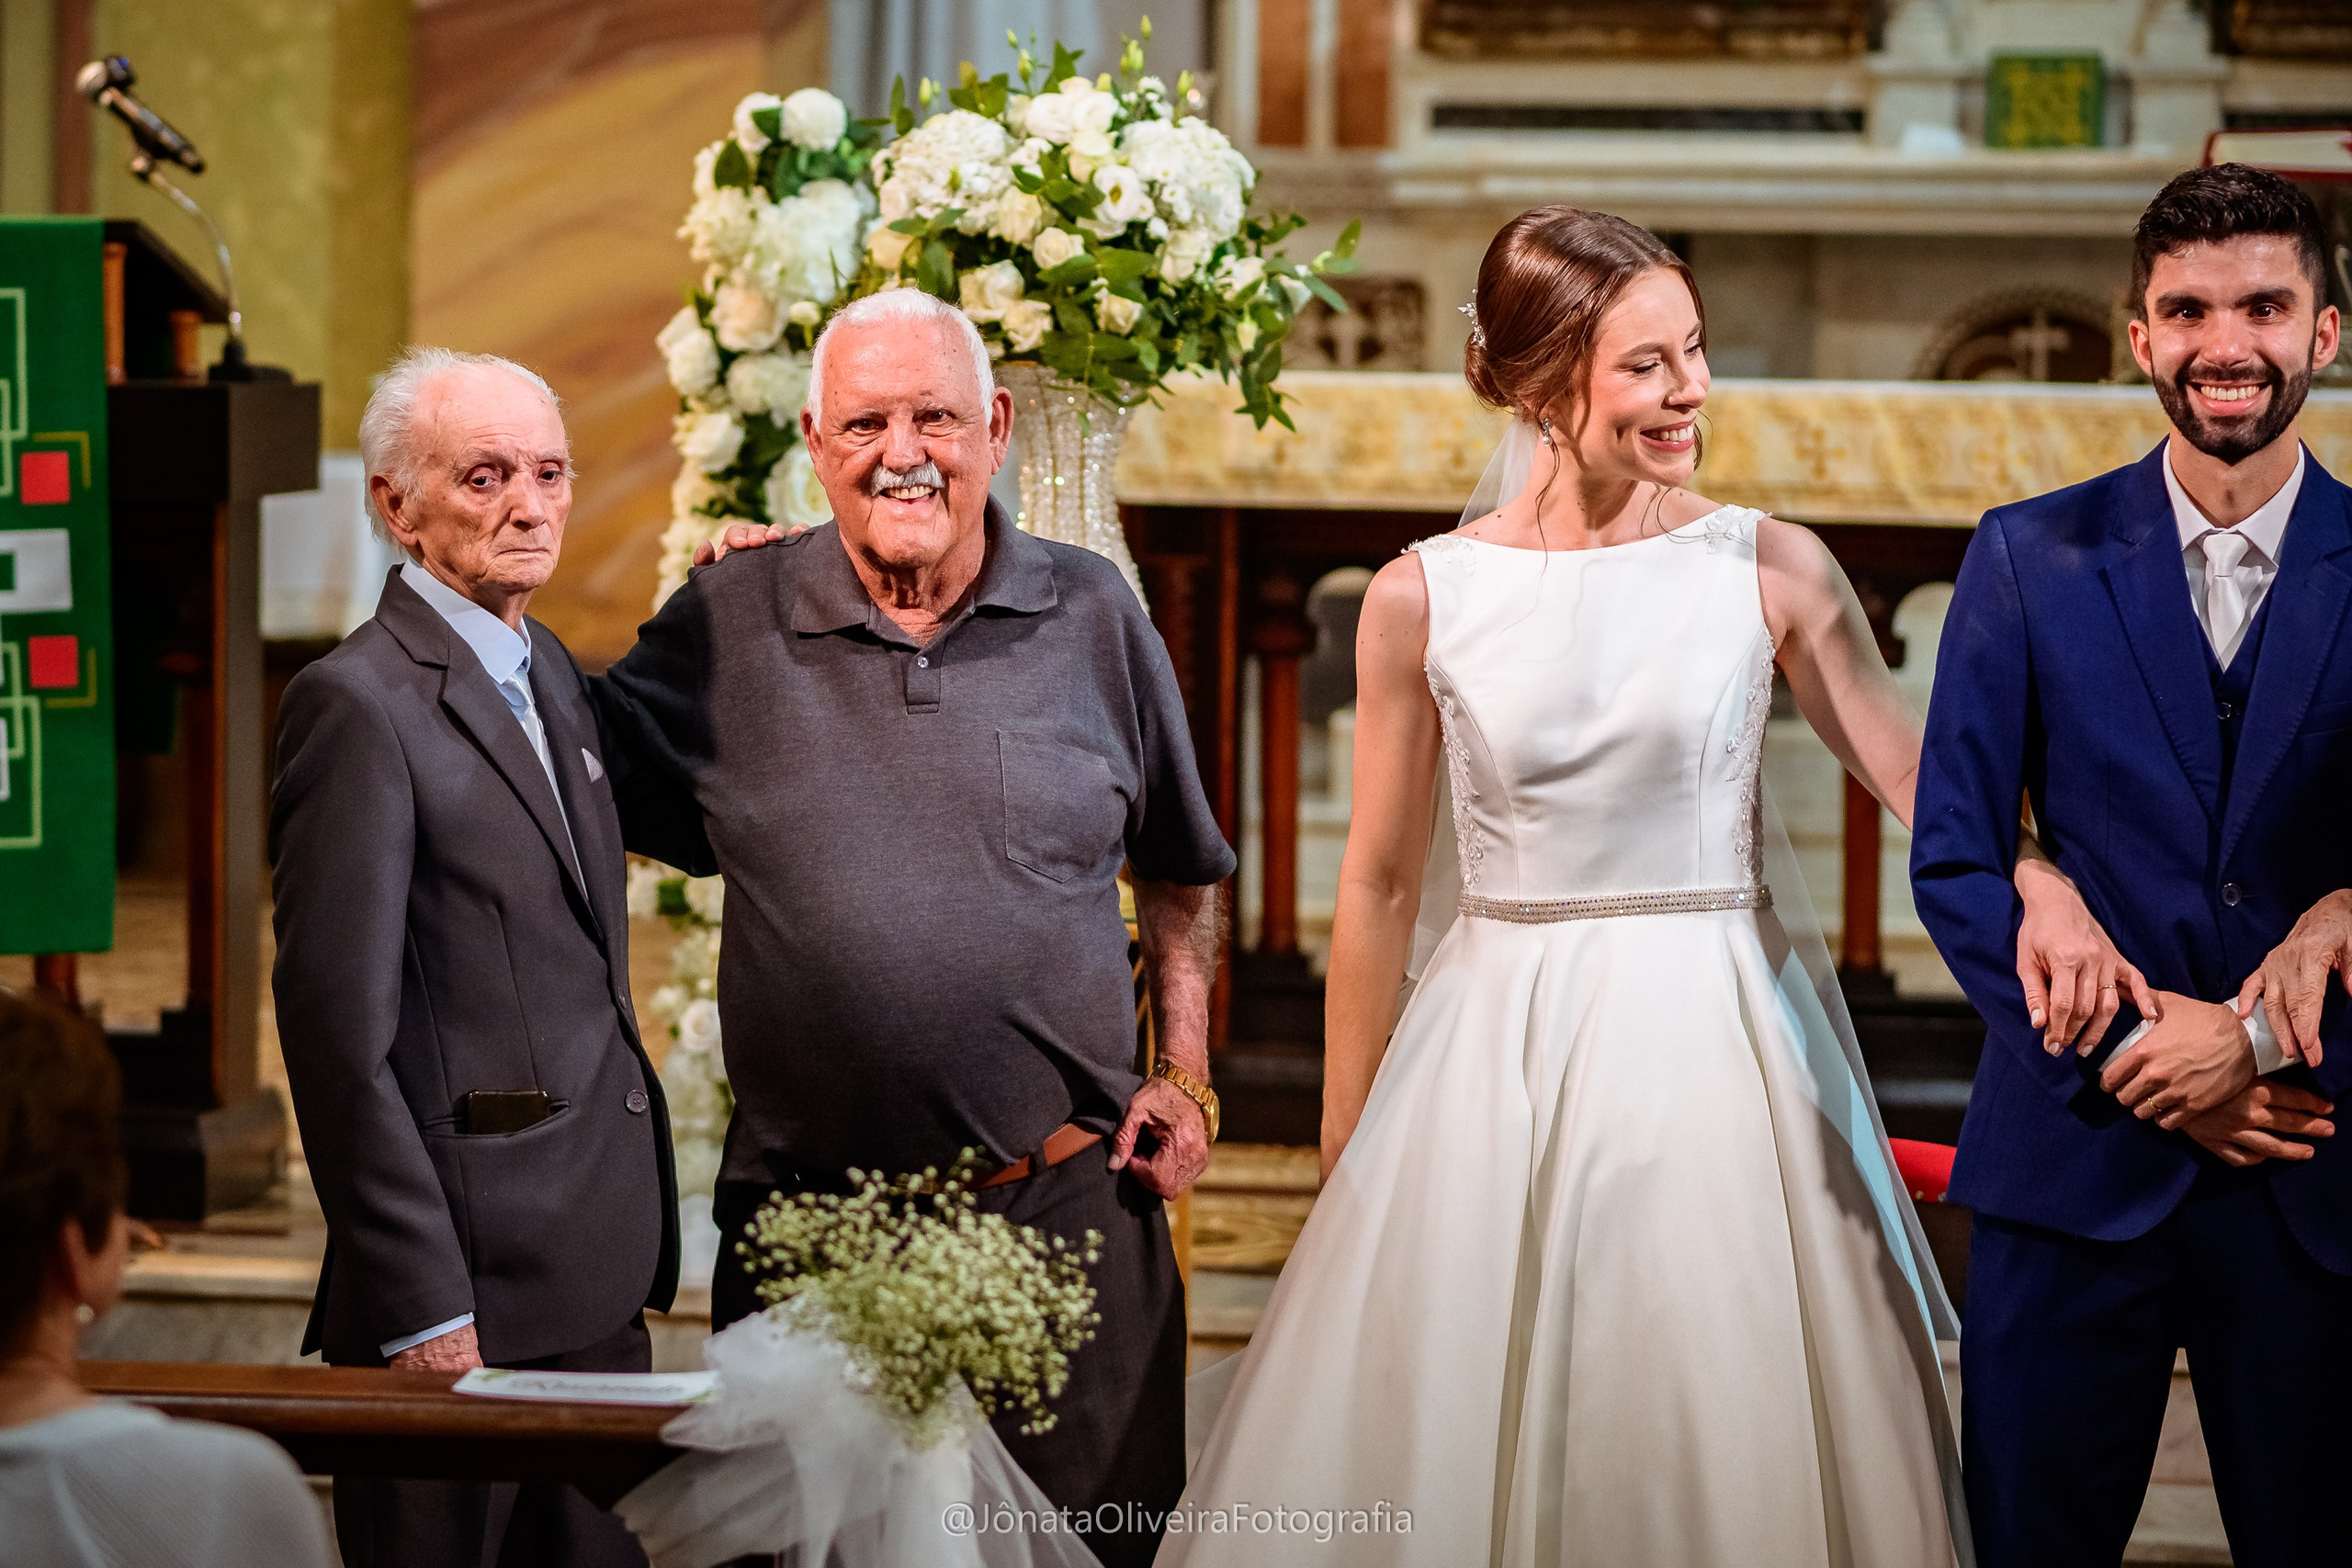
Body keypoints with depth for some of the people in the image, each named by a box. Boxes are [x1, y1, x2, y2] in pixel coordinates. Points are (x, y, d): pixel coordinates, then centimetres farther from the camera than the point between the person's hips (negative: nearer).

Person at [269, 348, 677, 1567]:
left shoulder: (551, 673, 15)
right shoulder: (358, 701, -12)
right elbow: (341, 1033, -16)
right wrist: (420, 1310, -19)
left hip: (599, 1279, 8)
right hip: (471, 1287, -8)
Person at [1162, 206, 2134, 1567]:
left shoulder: (1770, 571, -3)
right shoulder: (1424, 598, -2)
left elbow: (1922, 780, -3)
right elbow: (1380, 884, 5)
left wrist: (2040, 891, -24)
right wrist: (1344, 1150, 10)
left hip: (1714, 1051, 0)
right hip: (1497, 1060, 1)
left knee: (1723, 1452, 3)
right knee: (1442, 1445, 5)